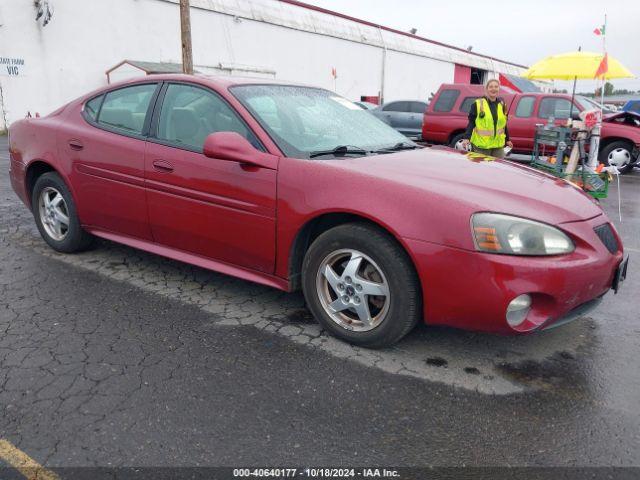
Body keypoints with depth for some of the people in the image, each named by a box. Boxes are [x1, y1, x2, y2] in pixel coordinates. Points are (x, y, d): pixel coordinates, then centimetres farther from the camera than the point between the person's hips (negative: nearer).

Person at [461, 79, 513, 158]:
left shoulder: (502, 105, 11)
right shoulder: (477, 104, -2)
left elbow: (504, 124, 19)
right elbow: (471, 123, -5)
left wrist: (507, 139, 23)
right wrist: (466, 138, -17)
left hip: (498, 145, 5)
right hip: (481, 145, -4)